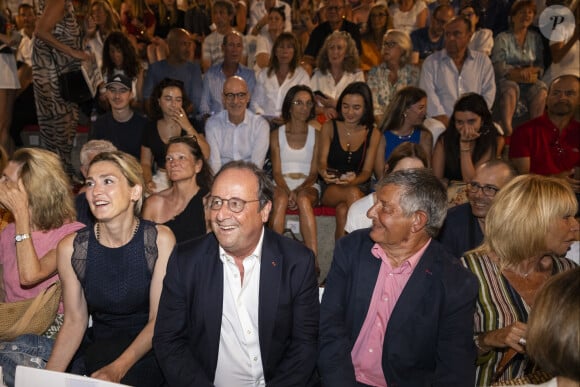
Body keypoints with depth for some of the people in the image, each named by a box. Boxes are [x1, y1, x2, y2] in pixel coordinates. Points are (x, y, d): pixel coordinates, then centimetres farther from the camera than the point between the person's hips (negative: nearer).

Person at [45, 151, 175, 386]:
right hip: (97, 348, 2)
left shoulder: (160, 240, -10)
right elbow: (74, 322, 2)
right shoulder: (70, 248, -3)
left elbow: (158, 319, -9)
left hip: (147, 351, -2)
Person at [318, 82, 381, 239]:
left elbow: (367, 171, 0)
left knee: (343, 210, -36)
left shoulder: (373, 133, 5)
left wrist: (353, 180, -24)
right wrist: (324, 173, -28)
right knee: (353, 193, -35)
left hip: (359, 187, 0)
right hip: (330, 189, 0)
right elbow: (321, 161, -1)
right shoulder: (329, 127, 4)